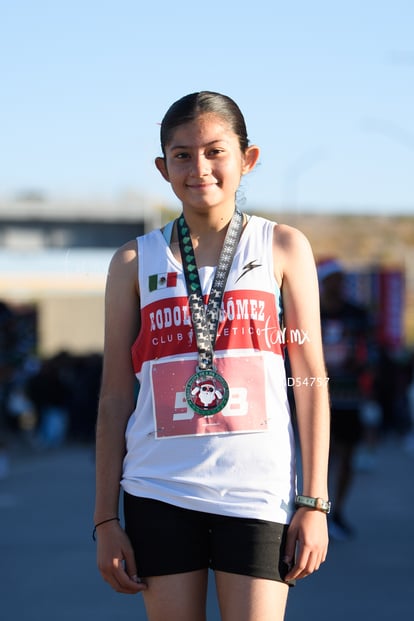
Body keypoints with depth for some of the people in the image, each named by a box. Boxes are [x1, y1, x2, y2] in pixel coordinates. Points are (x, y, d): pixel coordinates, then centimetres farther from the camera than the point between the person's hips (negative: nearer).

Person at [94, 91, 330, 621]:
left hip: (257, 494, -1)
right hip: (160, 494, 1)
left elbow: (311, 380, 5)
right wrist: (105, 518, 6)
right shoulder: (135, 263, 8)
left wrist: (314, 502, -1)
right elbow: (115, 397, 9)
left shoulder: (283, 249, 6)